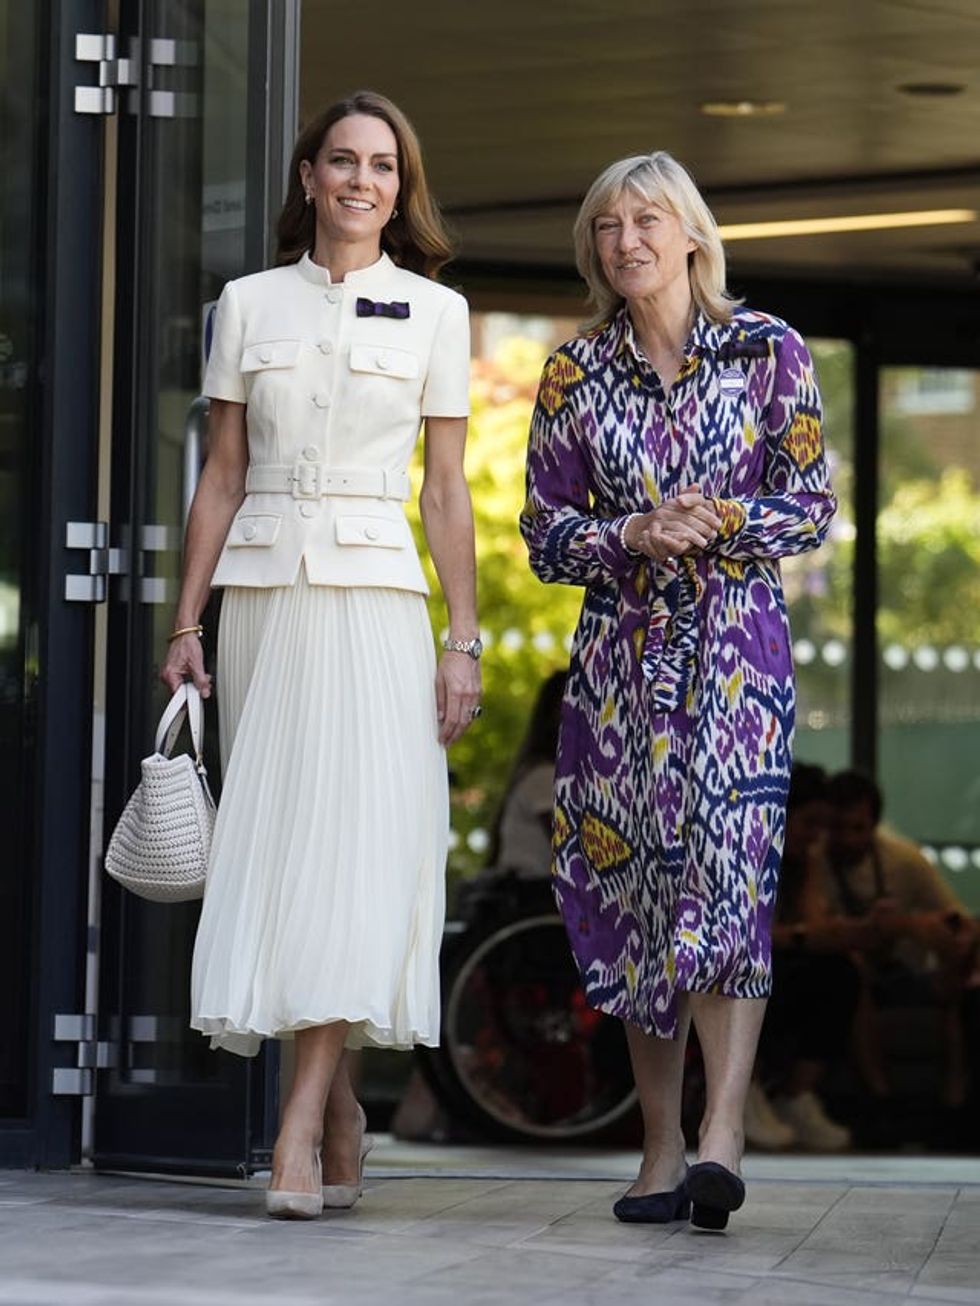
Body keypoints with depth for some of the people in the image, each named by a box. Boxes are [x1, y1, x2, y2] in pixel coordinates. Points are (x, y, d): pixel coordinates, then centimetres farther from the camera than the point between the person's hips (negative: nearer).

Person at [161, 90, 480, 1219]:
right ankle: (339, 1120, 11)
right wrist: (186, 623, 5)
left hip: (373, 597, -2)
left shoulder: (434, 312, 6)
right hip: (262, 596, 2)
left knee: (352, 844, -13)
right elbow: (222, 477, 11)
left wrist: (464, 641, -1)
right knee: (274, 847, 1)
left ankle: (300, 1128, -17)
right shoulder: (249, 304, 10)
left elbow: (445, 490, 5)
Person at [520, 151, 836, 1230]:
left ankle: (720, 1137, -26)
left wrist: (717, 522, -13)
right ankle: (662, 1149, 7)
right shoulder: (575, 372, 9)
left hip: (735, 640, -3)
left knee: (725, 867, -17)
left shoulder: (766, 351, 4)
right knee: (634, 883, 1)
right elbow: (544, 532, 8)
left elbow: (813, 504, 3)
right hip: (623, 648, 3)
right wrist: (632, 537, -11)